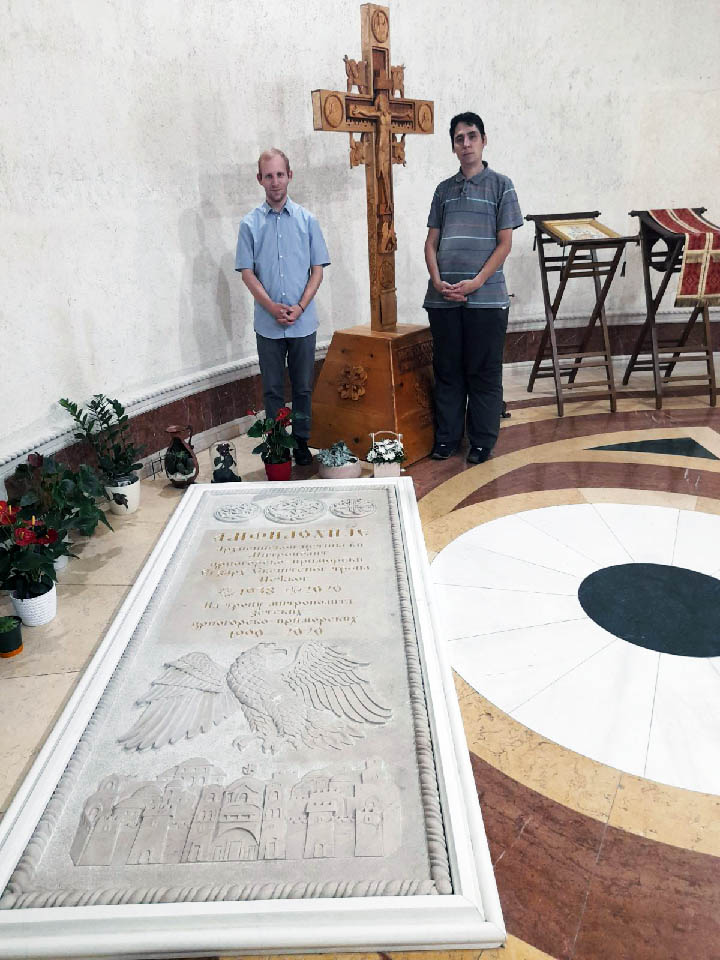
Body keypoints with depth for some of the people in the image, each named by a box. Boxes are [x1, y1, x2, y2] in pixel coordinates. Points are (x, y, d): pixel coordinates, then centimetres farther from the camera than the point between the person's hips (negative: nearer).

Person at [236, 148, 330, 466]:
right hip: (268, 323, 0)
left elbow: (317, 269, 3)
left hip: (303, 322, 0)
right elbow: (247, 272, 1)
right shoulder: (250, 223, 4)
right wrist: (272, 307, -13)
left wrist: (300, 307, -10)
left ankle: (301, 443, 19)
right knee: (272, 389, 6)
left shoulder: (307, 220, 5)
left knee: (303, 388, 7)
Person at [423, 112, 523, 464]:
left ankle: (482, 442, 12)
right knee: (447, 371, 8)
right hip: (443, 297, 3)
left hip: (485, 297, -3)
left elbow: (505, 243, -1)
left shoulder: (500, 185, 5)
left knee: (484, 373, 2)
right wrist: (438, 282, -5)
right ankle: (446, 438, 19)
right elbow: (431, 243, 13)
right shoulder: (444, 189, 15)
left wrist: (476, 282, -12)